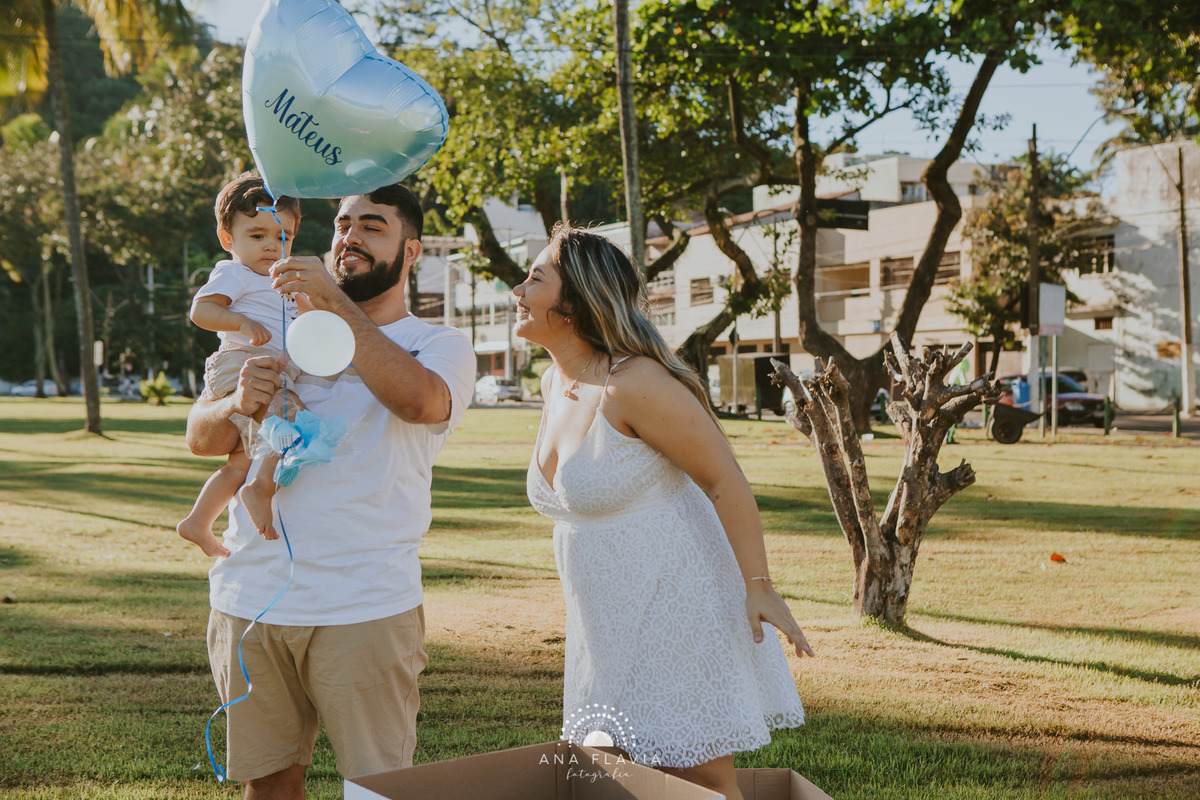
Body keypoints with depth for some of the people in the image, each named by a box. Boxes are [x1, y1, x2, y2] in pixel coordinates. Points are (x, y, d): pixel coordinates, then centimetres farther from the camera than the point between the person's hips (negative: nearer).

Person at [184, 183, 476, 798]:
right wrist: (237, 405, -14)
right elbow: (200, 437, 9)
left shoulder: (440, 347, 5)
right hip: (250, 601, 3)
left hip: (366, 611, -3)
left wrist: (337, 304, -22)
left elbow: (419, 400, -20)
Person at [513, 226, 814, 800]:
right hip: (611, 621, 9)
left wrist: (758, 587, -19)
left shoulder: (634, 383, -21)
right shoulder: (554, 384, 6)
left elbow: (726, 479, -19)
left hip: (678, 606, -9)